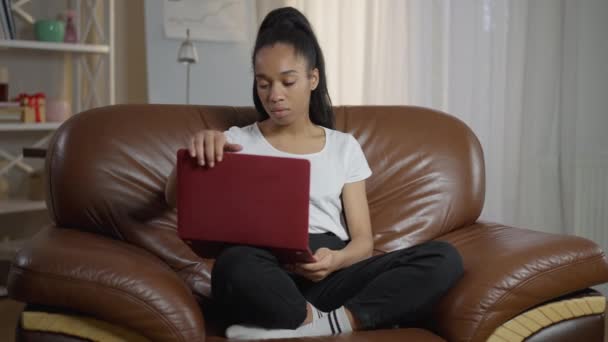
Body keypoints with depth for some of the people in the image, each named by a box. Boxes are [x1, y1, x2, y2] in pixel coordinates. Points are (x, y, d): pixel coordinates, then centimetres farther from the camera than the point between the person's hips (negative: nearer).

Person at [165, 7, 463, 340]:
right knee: (235, 264, -41)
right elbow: (176, 198, -3)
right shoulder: (238, 142, 14)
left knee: (443, 257, -23)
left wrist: (335, 260, -15)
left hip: (331, 278, 3)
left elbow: (363, 240, 11)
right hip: (269, 279, -2)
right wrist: (197, 151, -26)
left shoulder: (344, 147, 18)